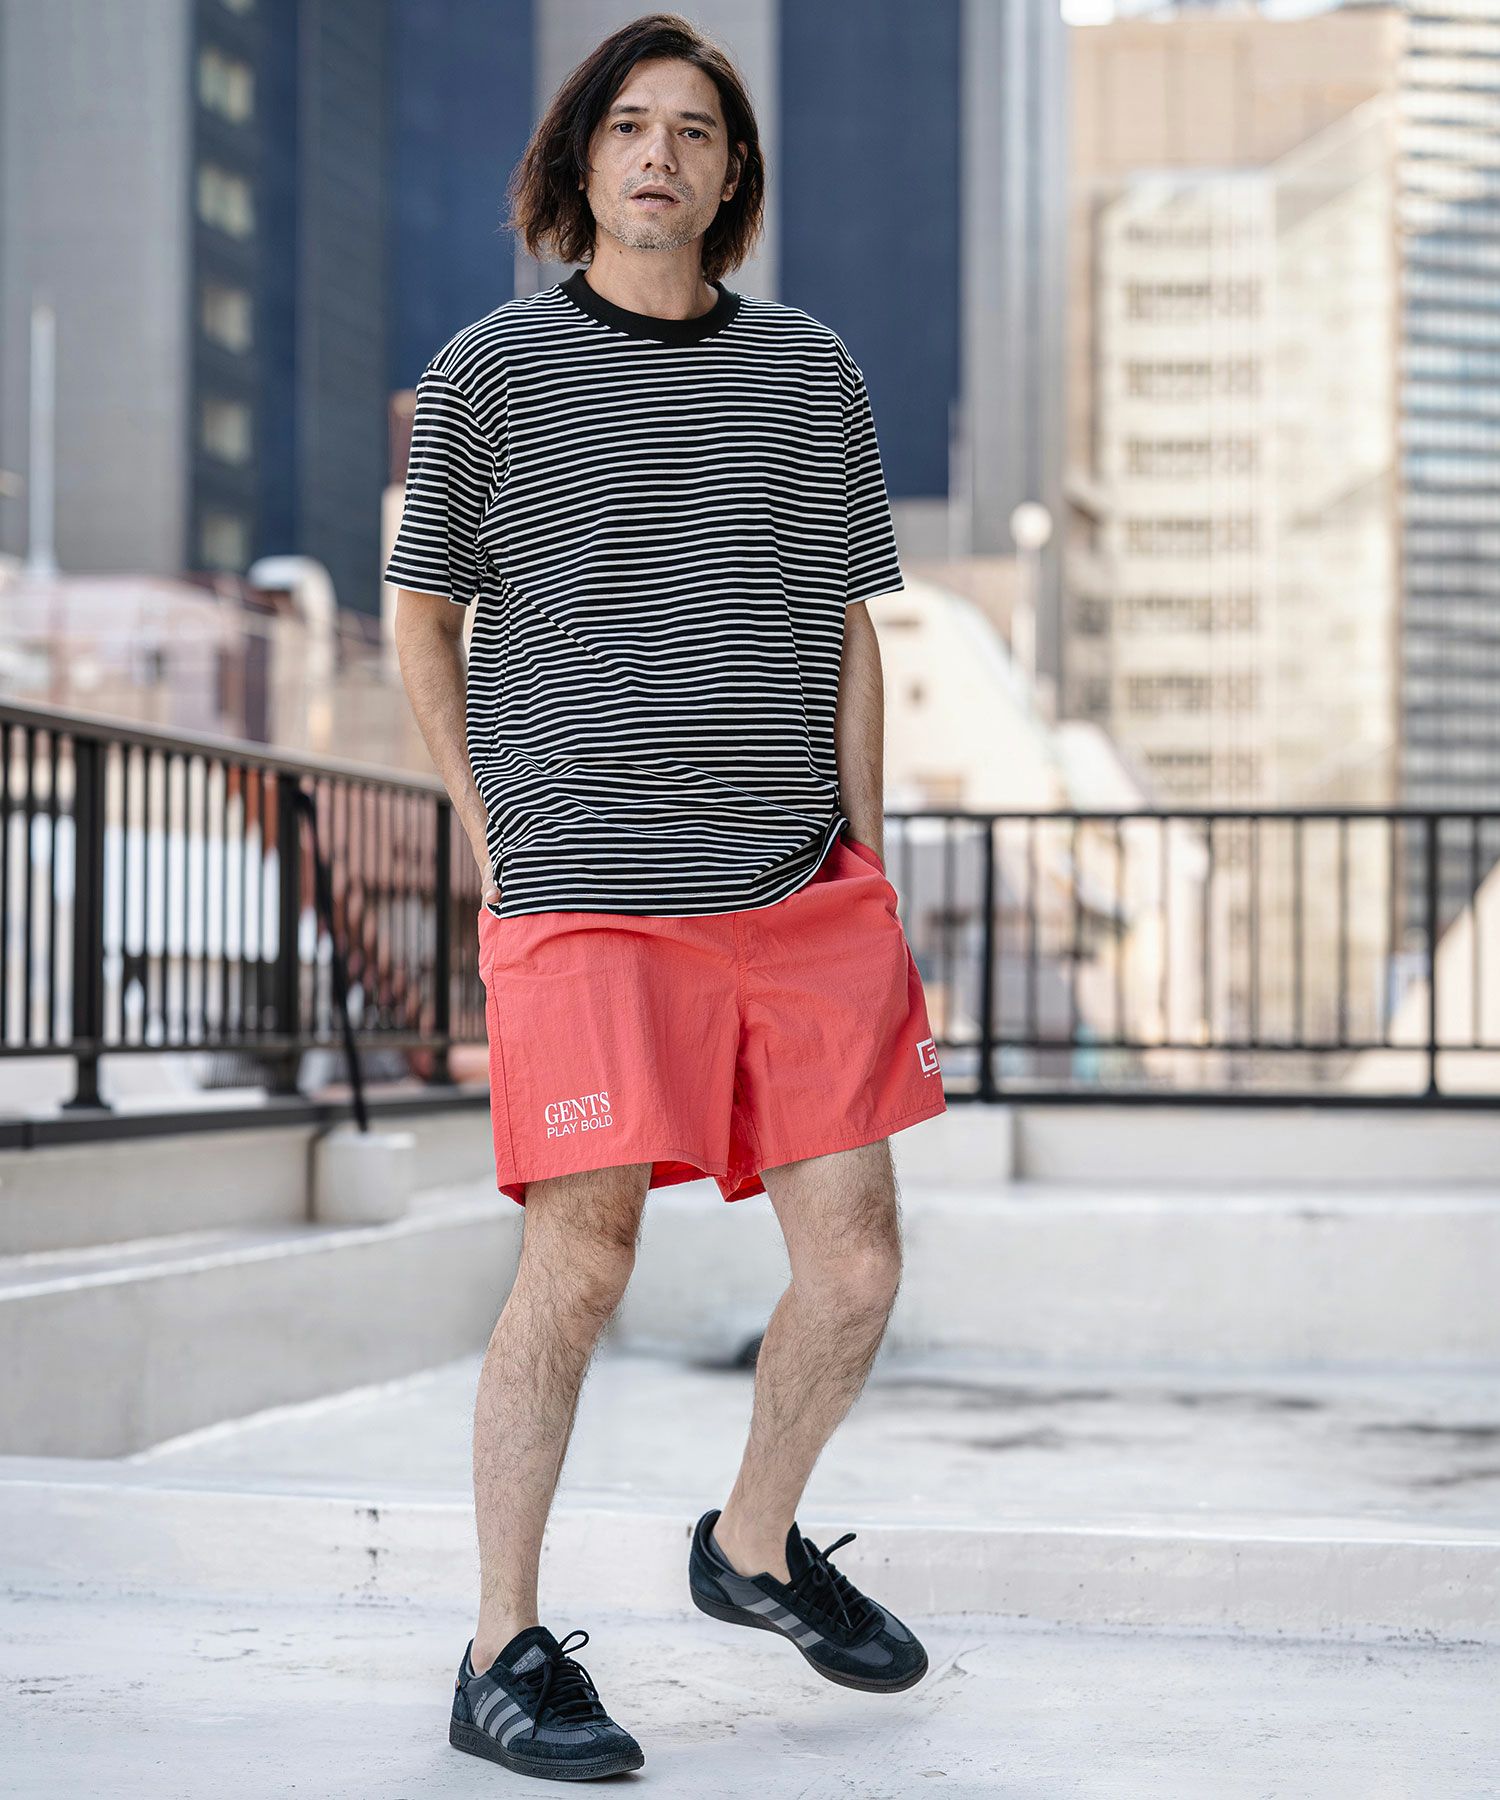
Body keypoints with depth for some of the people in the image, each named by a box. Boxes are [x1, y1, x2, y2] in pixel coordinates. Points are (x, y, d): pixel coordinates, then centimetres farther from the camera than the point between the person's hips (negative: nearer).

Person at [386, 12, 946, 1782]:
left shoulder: (811, 371, 11)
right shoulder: (491, 371, 3)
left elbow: (848, 634, 14)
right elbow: (424, 619, 11)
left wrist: (865, 871, 8)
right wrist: (495, 840, 4)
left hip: (799, 896, 4)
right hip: (585, 903, -4)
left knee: (854, 1257, 4)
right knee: (579, 1258, -9)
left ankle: (753, 1546, 29)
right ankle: (503, 1654, 4)